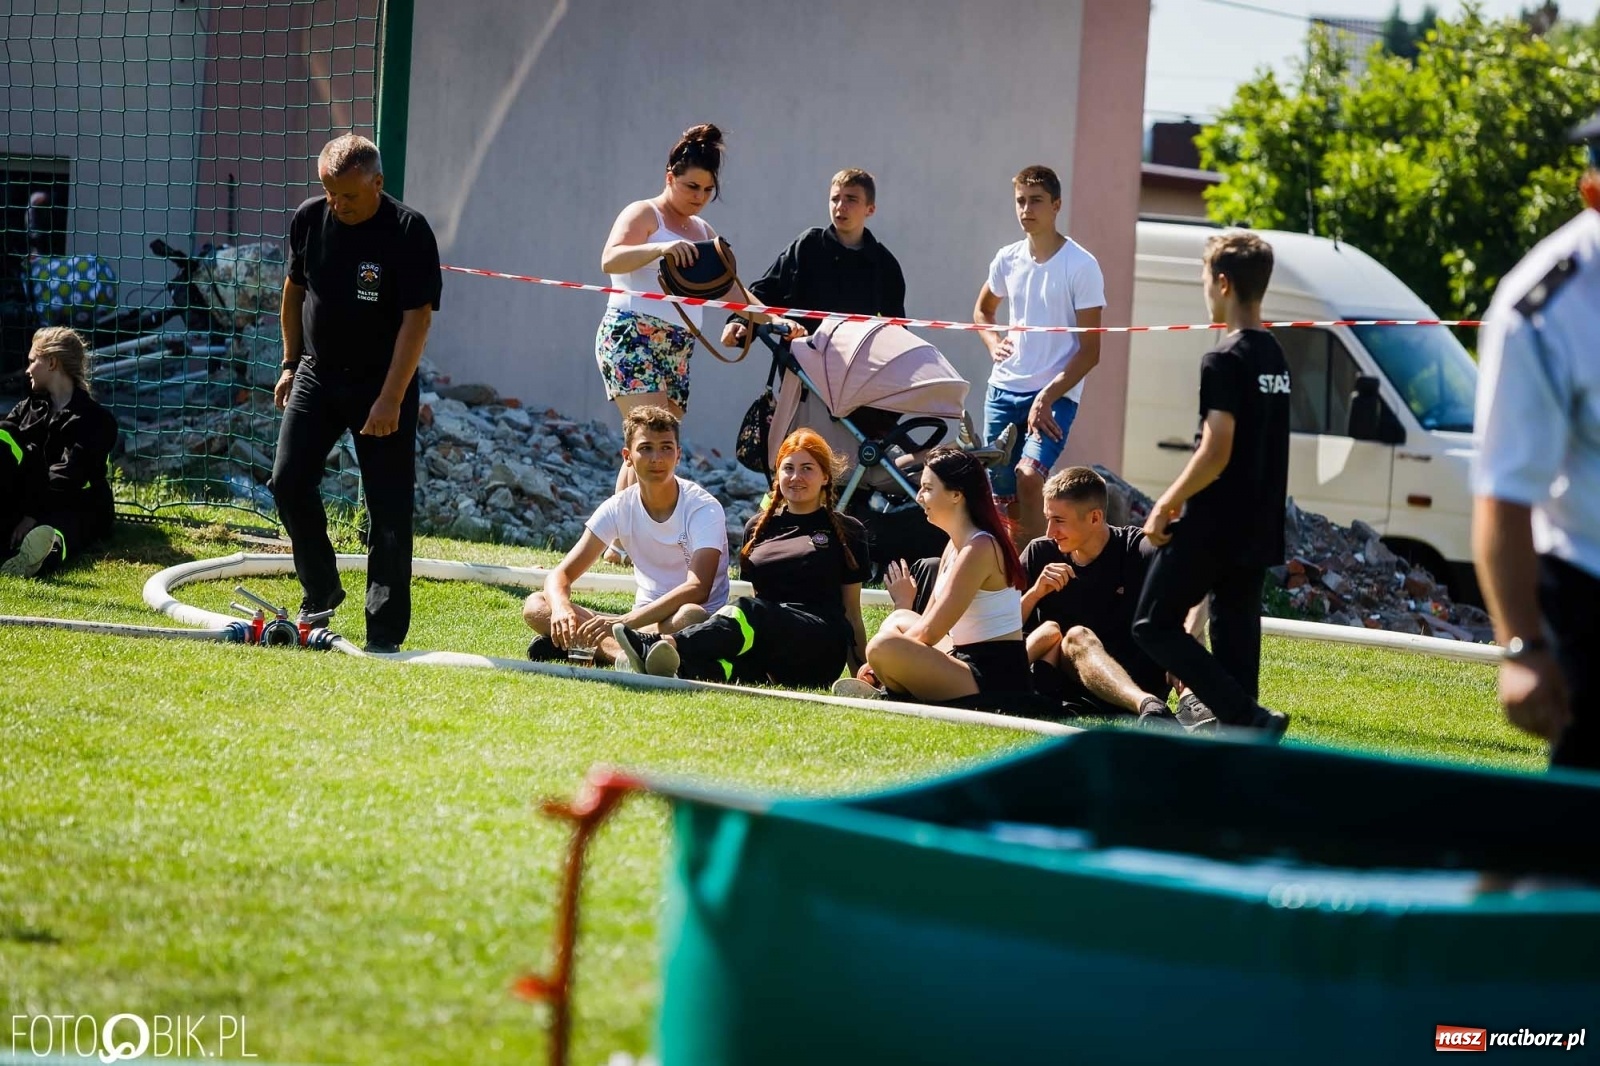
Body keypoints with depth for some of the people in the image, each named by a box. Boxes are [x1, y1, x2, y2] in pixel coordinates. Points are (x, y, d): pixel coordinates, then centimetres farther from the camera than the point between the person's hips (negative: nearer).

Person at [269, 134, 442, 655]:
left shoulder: (409, 231, -16)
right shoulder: (310, 218, -1)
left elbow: (417, 318, -18)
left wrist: (391, 398, -22)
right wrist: (291, 363, 13)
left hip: (381, 383, -4)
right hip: (317, 373, 5)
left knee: (389, 508, -4)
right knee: (289, 480, -3)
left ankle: (386, 632, 1)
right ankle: (320, 591, 18)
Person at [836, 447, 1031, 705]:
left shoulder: (979, 548, -18)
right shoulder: (955, 546, 13)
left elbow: (929, 633, -18)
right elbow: (929, 620, 14)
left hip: (996, 682, -11)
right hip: (970, 663, 11)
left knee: (885, 647, -26)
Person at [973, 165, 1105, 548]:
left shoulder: (1081, 266, -8)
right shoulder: (1008, 259, 7)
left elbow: (1089, 351, -8)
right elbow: (982, 310, 28)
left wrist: (1047, 397, -16)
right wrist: (993, 343, 6)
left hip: (1056, 394, -6)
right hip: (1003, 390, 6)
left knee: (1029, 475, -26)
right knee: (1001, 496, 5)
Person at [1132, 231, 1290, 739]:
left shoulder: (1224, 361, -15)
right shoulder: (1275, 358, 12)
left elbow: (1215, 453, -21)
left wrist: (1167, 504, -10)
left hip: (1213, 526, -8)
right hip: (1259, 526, 8)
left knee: (1154, 625, -1)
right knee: (1235, 633, 11)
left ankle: (1249, 717, -13)